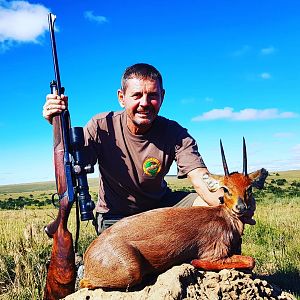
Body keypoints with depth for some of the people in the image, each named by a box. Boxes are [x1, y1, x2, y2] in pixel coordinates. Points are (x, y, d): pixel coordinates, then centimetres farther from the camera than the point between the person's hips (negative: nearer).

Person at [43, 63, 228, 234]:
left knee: (213, 206, -18)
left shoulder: (175, 134, -18)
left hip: (160, 205, 1)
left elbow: (202, 180, -28)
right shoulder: (102, 126, -18)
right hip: (115, 215, -1)